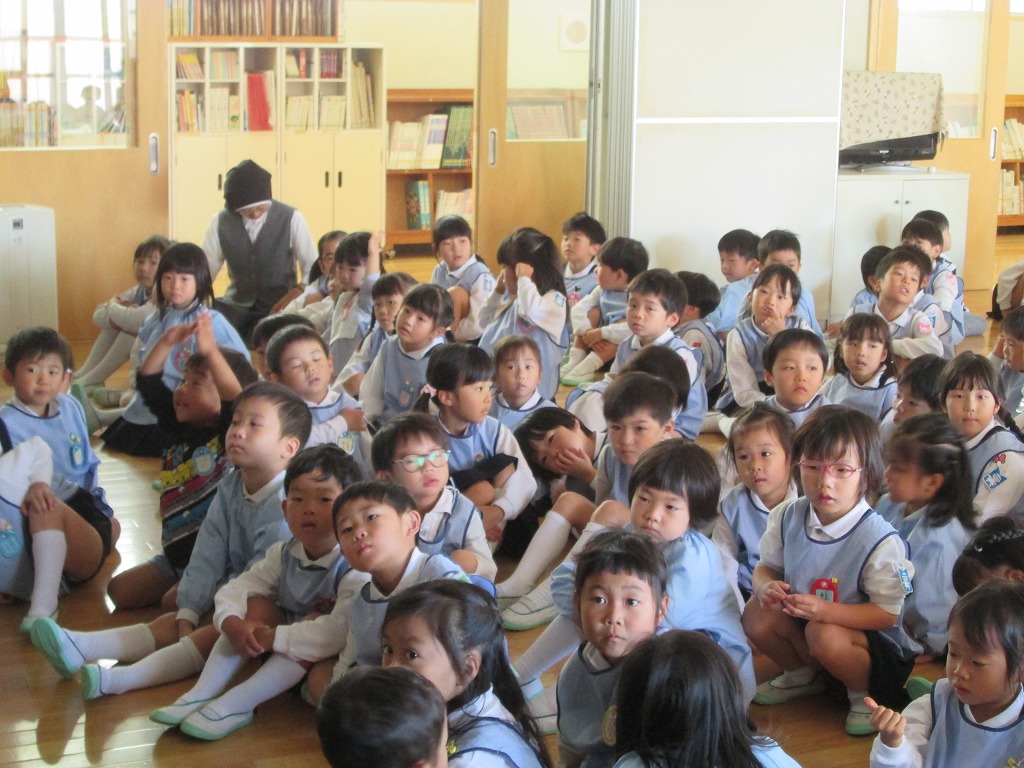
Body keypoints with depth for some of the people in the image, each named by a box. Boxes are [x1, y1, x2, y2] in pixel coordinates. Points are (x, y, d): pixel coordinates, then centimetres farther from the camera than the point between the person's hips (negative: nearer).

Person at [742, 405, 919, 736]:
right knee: (756, 613, -17)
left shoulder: (881, 541, -25)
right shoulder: (788, 517, -9)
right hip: (803, 621, 6)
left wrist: (825, 610, -35)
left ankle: (865, 696, -3)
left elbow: (887, 614, -22)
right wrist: (765, 586, -22)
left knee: (824, 634, -35)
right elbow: (767, 565, 4)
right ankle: (802, 674, 12)